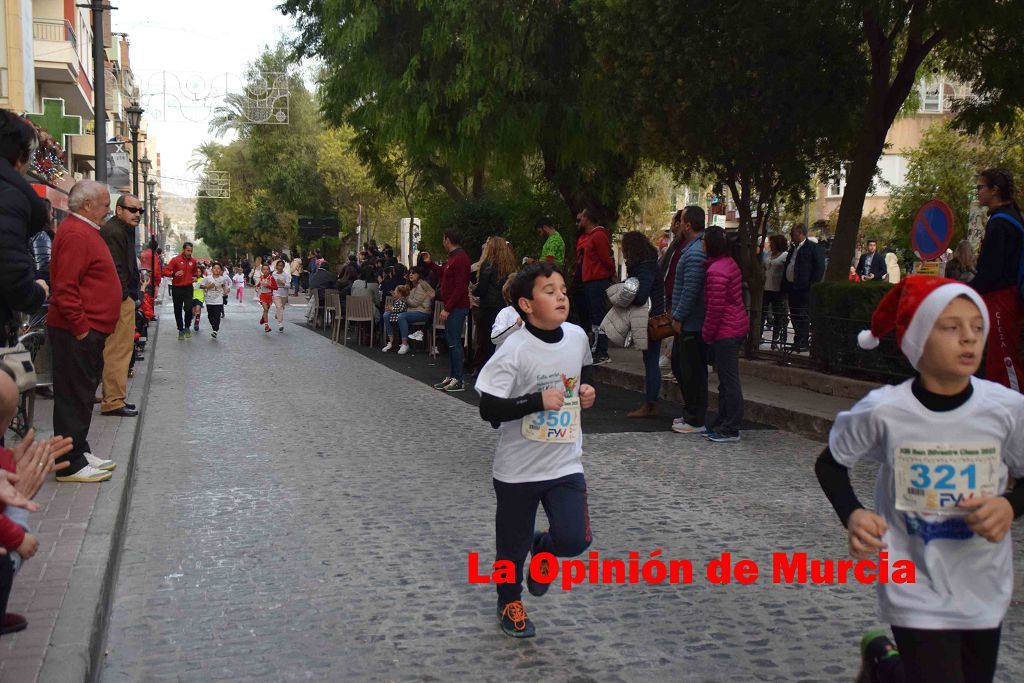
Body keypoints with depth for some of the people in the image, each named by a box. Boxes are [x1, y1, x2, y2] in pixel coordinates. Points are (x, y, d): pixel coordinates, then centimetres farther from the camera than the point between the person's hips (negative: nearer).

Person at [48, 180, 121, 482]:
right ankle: (71, 464, 2)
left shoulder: (85, 231, 18)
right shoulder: (75, 233, -16)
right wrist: (81, 327, -21)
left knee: (81, 394, 16)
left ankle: (80, 453, 26)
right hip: (79, 332, -11)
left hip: (88, 331, 11)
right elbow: (65, 288, -23)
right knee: (74, 397, -4)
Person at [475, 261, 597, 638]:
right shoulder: (514, 351, -19)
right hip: (518, 467, -3)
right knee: (513, 544, 12)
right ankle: (509, 600, 41)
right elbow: (488, 409, -21)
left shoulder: (578, 337, -2)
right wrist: (538, 401, -27)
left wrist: (586, 391, 0)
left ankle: (542, 548, 26)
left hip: (566, 462, 4)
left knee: (574, 539, -10)